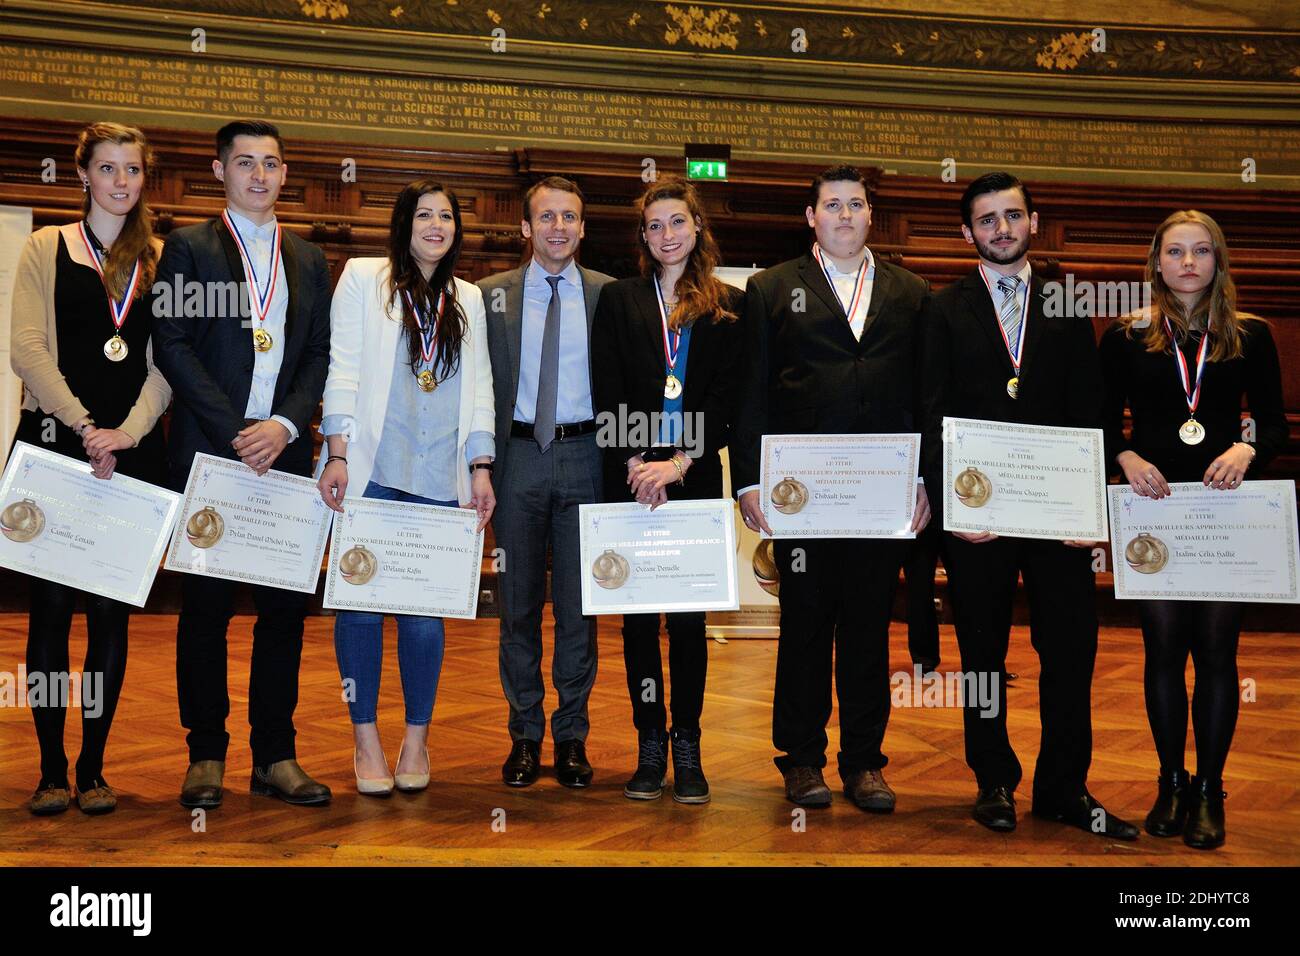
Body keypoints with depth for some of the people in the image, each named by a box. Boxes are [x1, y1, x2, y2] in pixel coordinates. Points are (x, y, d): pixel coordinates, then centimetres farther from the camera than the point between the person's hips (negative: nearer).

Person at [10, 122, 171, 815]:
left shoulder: (161, 259, 13)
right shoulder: (46, 248, 8)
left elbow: (166, 362, 4)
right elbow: (27, 349, -3)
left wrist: (126, 432, -11)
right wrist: (85, 428, -13)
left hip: (132, 451, 2)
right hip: (55, 442, -1)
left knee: (112, 608, 3)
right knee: (51, 603, 0)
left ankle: (93, 770, 10)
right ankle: (51, 770, 8)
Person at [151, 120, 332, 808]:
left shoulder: (308, 259, 16)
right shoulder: (188, 247, 5)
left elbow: (320, 355, 10)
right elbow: (172, 346, -4)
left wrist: (285, 426, -7)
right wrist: (237, 432, -12)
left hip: (283, 452, 3)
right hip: (208, 451, -3)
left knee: (285, 606, 3)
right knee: (205, 605, 3)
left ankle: (275, 756, 12)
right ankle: (206, 755, 13)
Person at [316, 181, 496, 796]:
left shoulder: (468, 300, 18)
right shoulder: (364, 279, 7)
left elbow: (479, 386, 15)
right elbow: (343, 369, 0)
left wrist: (481, 467, 6)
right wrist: (337, 454, -8)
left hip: (441, 479, 3)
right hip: (372, 469, -2)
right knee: (362, 601, -2)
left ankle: (417, 739, 14)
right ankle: (366, 739, 10)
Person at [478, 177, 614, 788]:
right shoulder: (493, 295, 6)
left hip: (585, 457, -1)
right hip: (519, 456, 1)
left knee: (579, 603, 5)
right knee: (519, 602, 7)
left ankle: (572, 737, 17)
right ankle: (525, 734, 19)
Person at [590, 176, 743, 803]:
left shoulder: (727, 306, 8)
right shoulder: (618, 300, 9)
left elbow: (726, 398, 0)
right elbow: (608, 395, 2)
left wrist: (679, 463, -11)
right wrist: (636, 464, -10)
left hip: (695, 479, -1)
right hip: (630, 480, 1)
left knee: (688, 613, 2)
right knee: (638, 615, 4)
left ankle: (688, 750, 10)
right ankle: (650, 746, 12)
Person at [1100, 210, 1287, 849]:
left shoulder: (1250, 335, 5)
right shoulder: (1125, 337, 4)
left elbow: (1274, 423, 4)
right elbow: (1104, 423, 5)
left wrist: (1247, 449, -17)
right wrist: (1127, 457, -15)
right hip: (1152, 507, 0)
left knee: (1216, 650, 3)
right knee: (1164, 647, 6)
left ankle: (1209, 790, 15)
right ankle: (1171, 783, 21)